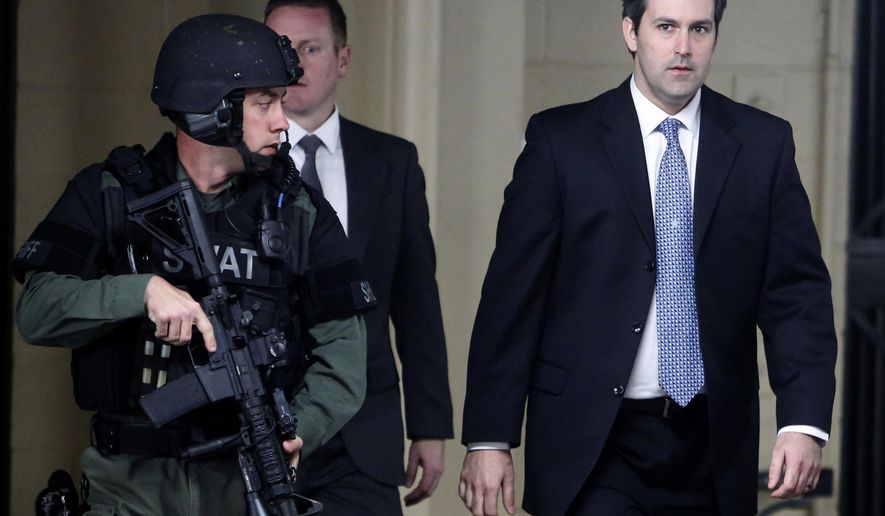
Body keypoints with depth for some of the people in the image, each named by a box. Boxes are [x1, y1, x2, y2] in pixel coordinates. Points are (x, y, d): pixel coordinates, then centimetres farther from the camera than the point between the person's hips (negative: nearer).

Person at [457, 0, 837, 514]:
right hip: (591, 440, -2)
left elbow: (796, 293, 1)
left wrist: (804, 421, -12)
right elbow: (512, 294, -2)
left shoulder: (764, 144, 5)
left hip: (710, 445, 2)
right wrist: (489, 438, -6)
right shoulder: (560, 140, -1)